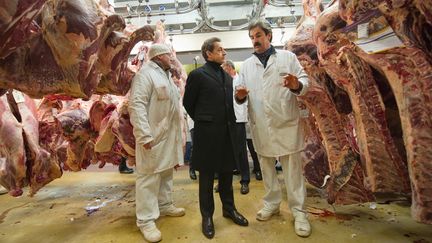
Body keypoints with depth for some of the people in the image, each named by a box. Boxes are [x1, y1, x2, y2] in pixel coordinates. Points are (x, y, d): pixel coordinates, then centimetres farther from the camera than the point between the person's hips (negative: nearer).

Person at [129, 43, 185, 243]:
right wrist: (144, 135, -27)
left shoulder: (166, 75, 19)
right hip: (154, 135, -9)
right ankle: (146, 220, 8)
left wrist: (178, 132, 19)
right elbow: (136, 105, -21)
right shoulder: (146, 73, -11)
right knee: (149, 175, -3)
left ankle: (164, 205, 33)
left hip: (169, 135, 10)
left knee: (166, 172, 17)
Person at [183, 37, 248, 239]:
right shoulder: (197, 75, -6)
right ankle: (207, 215, 23)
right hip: (207, 133, -5)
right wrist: (203, 121, 6)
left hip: (227, 131, 6)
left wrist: (229, 122, 9)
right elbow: (188, 103, 0)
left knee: (226, 172, 16)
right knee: (207, 175, 7)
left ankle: (229, 208, 34)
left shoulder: (227, 75, 13)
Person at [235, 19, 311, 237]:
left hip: (286, 123, -3)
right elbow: (242, 94, 7)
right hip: (260, 125, 3)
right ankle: (272, 203, 31)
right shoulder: (246, 65, 12)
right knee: (266, 166, 14)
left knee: (292, 167, 2)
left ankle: (299, 211, 15)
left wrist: (297, 85, -24)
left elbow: (304, 80, -1)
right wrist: (240, 95, -16)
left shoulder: (287, 57, 5)